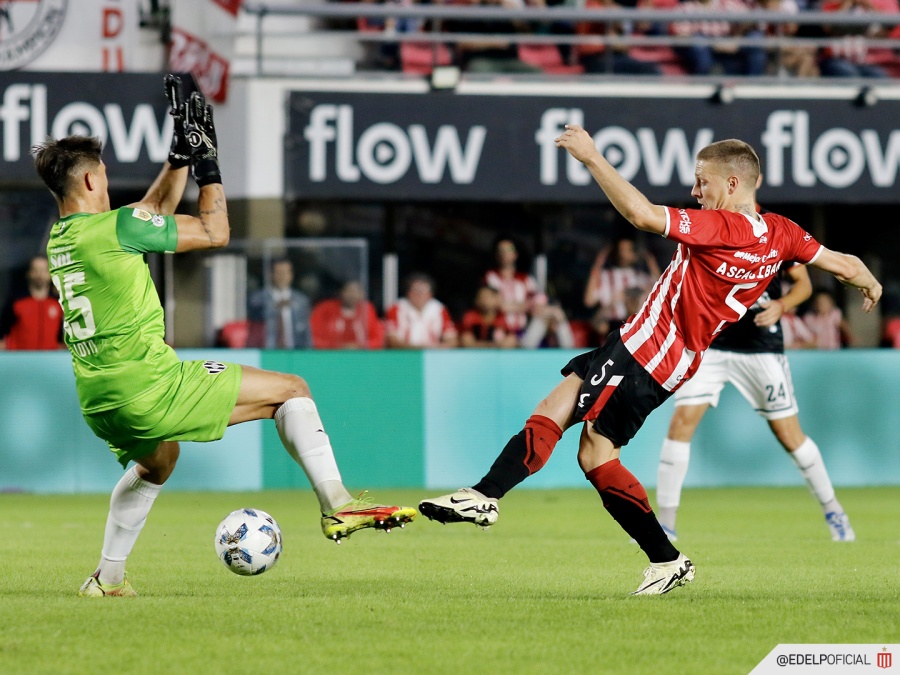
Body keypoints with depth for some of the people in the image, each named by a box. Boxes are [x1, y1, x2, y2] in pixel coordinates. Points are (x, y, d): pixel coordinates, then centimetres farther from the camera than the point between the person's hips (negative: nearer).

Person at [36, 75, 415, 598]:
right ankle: (337, 504, -12)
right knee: (291, 390, 1)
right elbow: (214, 232, -4)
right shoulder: (114, 228, -13)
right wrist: (208, 162, 5)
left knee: (156, 462, 39)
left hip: (97, 402, 8)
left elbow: (155, 211, 24)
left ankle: (108, 576, 34)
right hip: (149, 385, -8)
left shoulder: (59, 239, 11)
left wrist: (182, 153, 22)